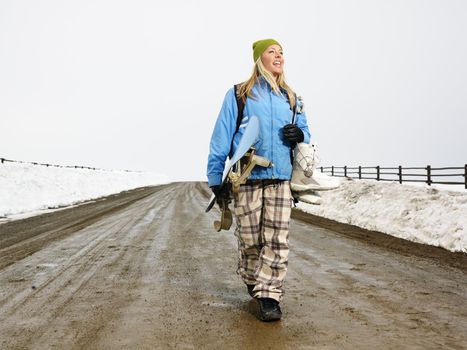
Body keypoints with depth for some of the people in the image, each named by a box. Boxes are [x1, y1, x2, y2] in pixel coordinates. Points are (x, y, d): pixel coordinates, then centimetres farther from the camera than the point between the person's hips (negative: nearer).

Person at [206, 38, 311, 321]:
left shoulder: (291, 98, 18)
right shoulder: (238, 95, 6)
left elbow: (304, 129, 26)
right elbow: (221, 138, 2)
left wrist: (300, 135, -1)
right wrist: (215, 177, -3)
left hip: (281, 180, 3)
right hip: (247, 179, -2)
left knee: (277, 240, -6)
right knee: (250, 238, 4)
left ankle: (269, 296, 0)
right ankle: (253, 282, 28)